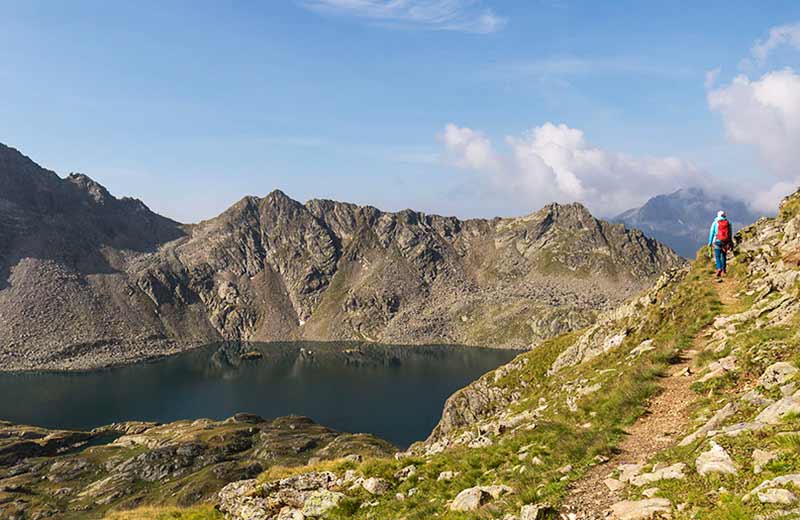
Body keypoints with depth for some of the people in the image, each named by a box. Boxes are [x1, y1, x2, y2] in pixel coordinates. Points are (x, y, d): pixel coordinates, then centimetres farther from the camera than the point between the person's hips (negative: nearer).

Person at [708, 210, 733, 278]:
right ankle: (724, 270, 20)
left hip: (717, 242, -2)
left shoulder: (715, 223, -2)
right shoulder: (728, 222, 4)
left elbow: (711, 233, 0)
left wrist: (710, 242, 8)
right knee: (724, 256, 17)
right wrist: (730, 242, 17)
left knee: (717, 257, 0)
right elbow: (731, 233, 7)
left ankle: (719, 269, -21)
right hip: (726, 242, 2)